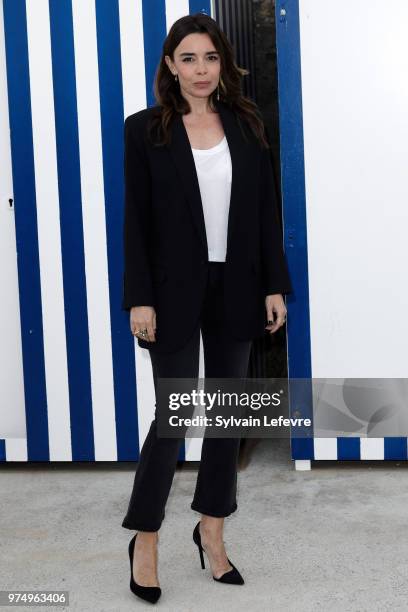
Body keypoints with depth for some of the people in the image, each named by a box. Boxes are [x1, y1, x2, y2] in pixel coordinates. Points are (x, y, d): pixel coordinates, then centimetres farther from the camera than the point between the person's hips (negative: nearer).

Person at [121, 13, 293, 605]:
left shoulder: (246, 125, 6)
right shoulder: (146, 129, -2)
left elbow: (266, 211, 6)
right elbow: (136, 220, -5)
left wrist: (274, 286, 1)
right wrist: (140, 299, -11)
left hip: (236, 289, 4)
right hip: (175, 290, -3)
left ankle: (212, 530, 27)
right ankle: (145, 539, 18)